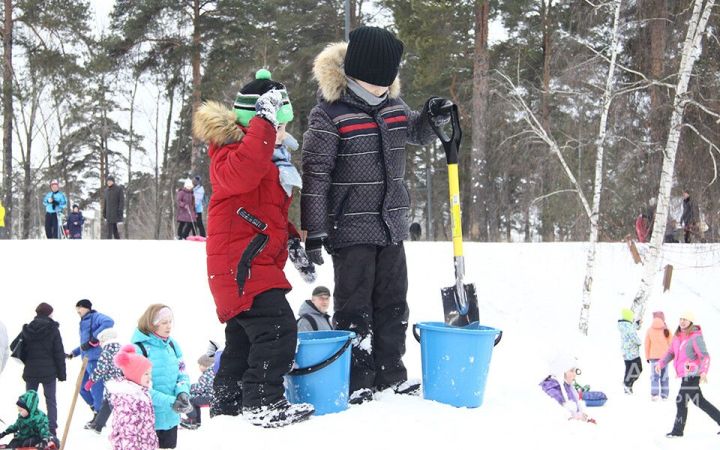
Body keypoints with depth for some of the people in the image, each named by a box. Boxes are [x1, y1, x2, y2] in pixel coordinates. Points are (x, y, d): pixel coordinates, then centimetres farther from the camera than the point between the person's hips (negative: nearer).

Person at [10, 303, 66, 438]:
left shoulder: (27, 329, 2)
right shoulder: (53, 329, -8)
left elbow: (14, 346, 2)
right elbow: (59, 353, -7)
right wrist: (62, 373, -1)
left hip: (31, 371, 3)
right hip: (49, 372, -3)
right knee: (50, 401, 4)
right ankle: (51, 430, -2)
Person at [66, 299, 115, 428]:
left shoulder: (95, 317, -5)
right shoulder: (84, 322, 22)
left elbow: (109, 322, -25)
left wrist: (94, 339, -23)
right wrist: (73, 353, 23)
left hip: (95, 359, -10)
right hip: (87, 360, 10)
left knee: (96, 388, -6)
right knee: (82, 387, 15)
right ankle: (97, 412, 24)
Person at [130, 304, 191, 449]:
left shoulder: (172, 345, 6)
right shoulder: (138, 349, -15)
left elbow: (182, 374, 9)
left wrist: (182, 393, -14)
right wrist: (170, 402, -26)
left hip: (171, 418, 6)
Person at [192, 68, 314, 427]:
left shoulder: (268, 156, 19)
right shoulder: (231, 151, -13)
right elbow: (241, 174, -39)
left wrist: (292, 238, 16)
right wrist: (264, 122, -38)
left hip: (257, 262, 11)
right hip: (239, 261, -11)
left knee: (244, 336, 17)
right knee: (278, 327, -18)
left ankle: (227, 401, 27)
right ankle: (263, 403, -14)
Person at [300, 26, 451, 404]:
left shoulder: (391, 104, 6)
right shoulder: (328, 114, -14)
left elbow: (417, 134, 26)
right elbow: (315, 174, -14)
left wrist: (432, 118, 2)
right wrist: (314, 231, -16)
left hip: (391, 226, 7)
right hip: (351, 228, -7)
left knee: (393, 303, 13)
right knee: (355, 308, 0)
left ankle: (389, 373, 25)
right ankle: (354, 383, 9)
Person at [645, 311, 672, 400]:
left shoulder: (650, 330, -4)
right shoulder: (666, 330, -5)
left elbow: (647, 345, 0)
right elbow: (670, 343, 0)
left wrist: (647, 357, 9)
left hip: (653, 356, -1)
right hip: (665, 356, 1)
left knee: (654, 376, 3)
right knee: (664, 376, 9)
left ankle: (654, 394, -10)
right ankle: (664, 395, 9)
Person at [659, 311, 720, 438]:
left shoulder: (696, 337, -13)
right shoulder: (678, 336, 11)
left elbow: (705, 356, -19)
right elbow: (671, 352, 18)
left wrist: (704, 372, -33)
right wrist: (661, 363, 4)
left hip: (692, 374, -8)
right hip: (685, 374, 8)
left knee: (681, 401, -5)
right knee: (699, 401, 15)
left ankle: (678, 430, 3)